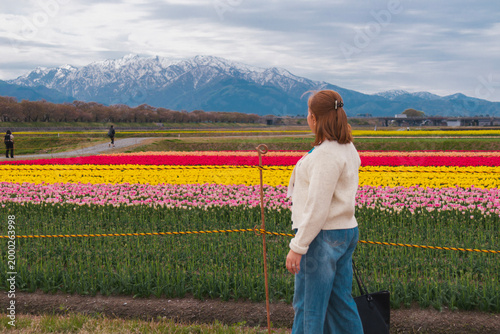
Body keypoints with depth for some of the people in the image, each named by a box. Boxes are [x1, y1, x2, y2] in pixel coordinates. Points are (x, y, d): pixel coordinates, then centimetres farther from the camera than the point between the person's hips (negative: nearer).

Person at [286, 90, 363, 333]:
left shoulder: (326, 154, -20)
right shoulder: (347, 148, 10)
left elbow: (317, 207, -23)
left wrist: (297, 247, -20)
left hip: (323, 237, -10)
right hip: (346, 232, 10)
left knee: (308, 305, 2)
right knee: (339, 302, 16)